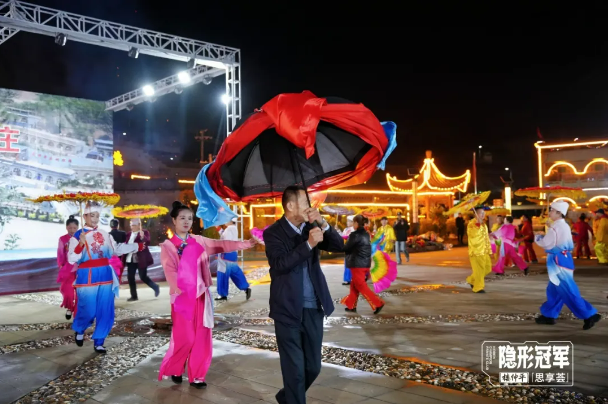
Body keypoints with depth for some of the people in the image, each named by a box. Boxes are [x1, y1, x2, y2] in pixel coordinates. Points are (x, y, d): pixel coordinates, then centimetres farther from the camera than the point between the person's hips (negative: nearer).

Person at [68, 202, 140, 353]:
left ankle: (98, 342, 16)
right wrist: (81, 244, -26)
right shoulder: (78, 235, -5)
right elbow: (71, 259, -11)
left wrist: (137, 246, 21)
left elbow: (117, 249, 21)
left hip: (105, 275, 5)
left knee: (106, 311, 3)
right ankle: (79, 330, 33)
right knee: (88, 311, 0)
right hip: (87, 277, -4)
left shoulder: (104, 234, 9)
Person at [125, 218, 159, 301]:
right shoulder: (128, 234, 11)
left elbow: (147, 243, -22)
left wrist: (142, 237, -41)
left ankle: (155, 287, 22)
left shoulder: (145, 232, -7)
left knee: (143, 277, -2)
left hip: (141, 259, -6)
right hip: (131, 260, 6)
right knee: (130, 277, 3)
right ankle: (134, 296, 13)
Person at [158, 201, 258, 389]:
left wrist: (245, 243, -12)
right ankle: (173, 370, 21)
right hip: (182, 296, -3)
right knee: (185, 337, -4)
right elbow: (170, 269, -14)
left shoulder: (199, 241, 10)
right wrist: (177, 289, -32)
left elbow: (221, 245, 0)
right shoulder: (167, 246, 0)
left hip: (200, 295, 3)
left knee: (201, 336, 3)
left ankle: (196, 375, 14)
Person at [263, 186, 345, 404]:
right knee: (295, 369, 2)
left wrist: (323, 224, -11)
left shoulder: (311, 227, 7)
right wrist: (309, 244, -27)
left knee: (313, 367, 15)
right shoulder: (273, 232, -7)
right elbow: (280, 264, -22)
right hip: (288, 310, -5)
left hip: (313, 308, 5)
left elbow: (339, 246, 2)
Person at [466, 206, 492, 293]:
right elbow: (473, 234, -28)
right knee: (479, 270, -6)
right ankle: (478, 288, 4)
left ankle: (472, 280, 27)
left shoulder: (484, 225, 16)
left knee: (487, 269, 11)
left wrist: (489, 251, 18)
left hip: (484, 251, 8)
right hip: (476, 251, -8)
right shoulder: (472, 224, -9)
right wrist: (478, 224, -31)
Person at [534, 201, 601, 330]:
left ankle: (589, 315, -8)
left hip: (557, 261, -10)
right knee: (554, 289, 16)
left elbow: (546, 244, -20)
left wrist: (537, 238, 0)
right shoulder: (565, 226, 14)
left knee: (568, 291, -7)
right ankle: (549, 315, 22)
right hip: (565, 258, 10)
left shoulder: (554, 227, -16)